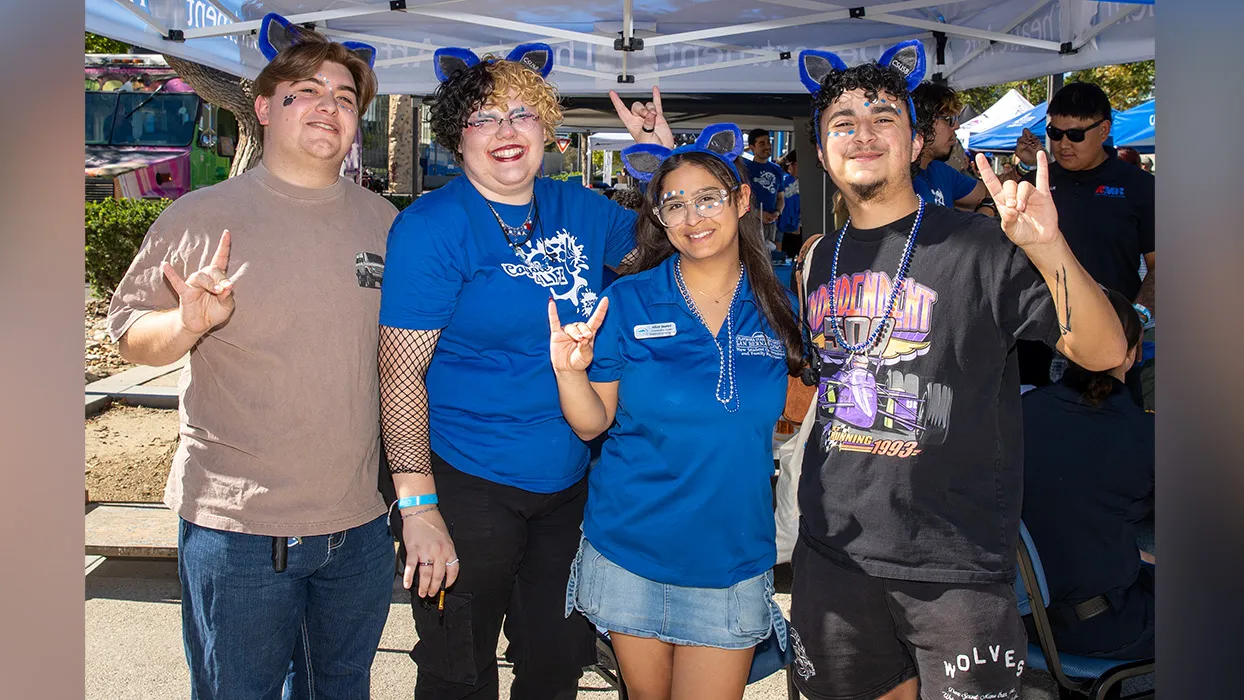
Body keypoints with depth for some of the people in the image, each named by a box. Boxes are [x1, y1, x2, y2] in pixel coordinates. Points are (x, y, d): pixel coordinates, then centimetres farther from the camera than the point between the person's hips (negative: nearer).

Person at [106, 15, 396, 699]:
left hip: (360, 521, 4)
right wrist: (190, 323, -21)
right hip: (235, 525, -3)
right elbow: (128, 329, -1)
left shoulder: (382, 220, 5)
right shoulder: (199, 217, -5)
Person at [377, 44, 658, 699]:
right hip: (468, 490, -5)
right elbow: (401, 374, -17)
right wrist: (418, 506, -20)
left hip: (569, 484, 6)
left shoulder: (577, 208, 4)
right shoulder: (431, 227, -13)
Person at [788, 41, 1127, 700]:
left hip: (955, 565, -4)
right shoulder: (819, 259, 7)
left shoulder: (979, 247, -10)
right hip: (832, 553, 5)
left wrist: (1048, 248, -30)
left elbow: (1104, 352, -17)